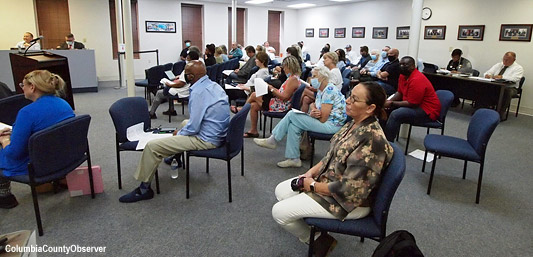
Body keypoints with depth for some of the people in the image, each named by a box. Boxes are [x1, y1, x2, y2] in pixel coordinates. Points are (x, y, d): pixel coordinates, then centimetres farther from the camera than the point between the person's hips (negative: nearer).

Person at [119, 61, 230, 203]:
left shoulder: (198, 92, -22)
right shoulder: (214, 85, 5)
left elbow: (193, 128, -21)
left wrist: (179, 133, -1)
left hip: (206, 139, -10)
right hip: (218, 133, 10)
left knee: (152, 146, -9)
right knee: (184, 123, 38)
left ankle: (144, 189, 4)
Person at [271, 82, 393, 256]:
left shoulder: (372, 140, -30)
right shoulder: (354, 124, -1)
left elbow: (351, 188, -29)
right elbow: (332, 156, 11)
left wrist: (314, 186, -18)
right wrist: (311, 172, -4)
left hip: (349, 202, -9)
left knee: (279, 212, -9)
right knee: (281, 191, 10)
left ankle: (319, 241, 13)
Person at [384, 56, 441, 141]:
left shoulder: (417, 80, -24)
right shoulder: (403, 75, 3)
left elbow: (411, 104, -24)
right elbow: (399, 93, 12)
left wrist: (392, 104, -19)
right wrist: (389, 101, -6)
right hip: (413, 105, 10)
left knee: (395, 114, -29)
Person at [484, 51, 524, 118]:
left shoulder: (518, 68, 0)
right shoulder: (498, 65, 16)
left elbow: (515, 79, -18)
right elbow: (488, 72, 13)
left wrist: (502, 77, -31)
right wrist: (487, 75, -14)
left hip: (509, 88, -4)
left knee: (507, 92, -39)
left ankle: (500, 113, -33)